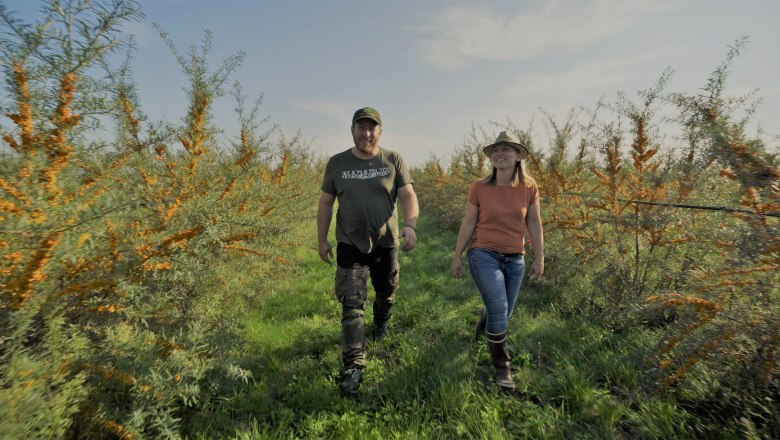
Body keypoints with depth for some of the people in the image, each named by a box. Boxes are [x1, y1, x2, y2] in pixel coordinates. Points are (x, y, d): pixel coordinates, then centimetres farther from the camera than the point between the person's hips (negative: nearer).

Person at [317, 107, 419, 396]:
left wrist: (410, 225, -29)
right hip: (350, 244, -1)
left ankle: (381, 325, 52)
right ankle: (354, 366, 1)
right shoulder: (337, 163, -1)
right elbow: (326, 203, 4)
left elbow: (408, 196, -10)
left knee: (386, 293, 21)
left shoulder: (393, 161, -4)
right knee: (352, 304, -6)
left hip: (386, 242, 1)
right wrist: (322, 240, 3)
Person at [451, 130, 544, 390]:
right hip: (484, 255, -3)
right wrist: (457, 256, 1)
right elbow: (468, 223, -1)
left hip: (515, 259, 3)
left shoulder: (529, 187, -3)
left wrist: (539, 258, 6)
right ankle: (502, 367, 9)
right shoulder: (479, 187, -7)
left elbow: (534, 224, 5)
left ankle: (483, 325, 53)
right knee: (498, 309, -14)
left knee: (503, 313, 14)